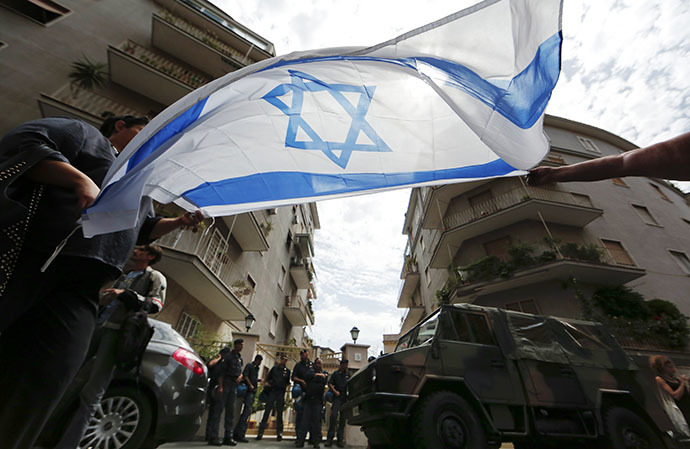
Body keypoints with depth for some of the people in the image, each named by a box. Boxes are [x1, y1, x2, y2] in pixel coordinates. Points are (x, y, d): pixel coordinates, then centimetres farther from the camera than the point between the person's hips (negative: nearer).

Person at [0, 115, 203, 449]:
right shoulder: (83, 132, 17)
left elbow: (145, 228, 34)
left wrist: (180, 221, 17)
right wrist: (79, 178, -15)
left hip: (81, 284, 5)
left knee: (46, 380, -5)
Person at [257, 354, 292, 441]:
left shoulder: (287, 371, 10)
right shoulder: (274, 368, 8)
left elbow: (287, 382, 14)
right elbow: (267, 378, 9)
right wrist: (266, 383, -8)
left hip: (281, 393, 1)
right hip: (272, 391, -1)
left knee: (279, 412, 5)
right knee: (267, 410, -3)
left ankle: (279, 432, 13)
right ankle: (261, 431, 3)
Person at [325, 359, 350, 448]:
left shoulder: (348, 374, 16)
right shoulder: (335, 373, 7)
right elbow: (330, 383, 3)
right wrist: (335, 391, -10)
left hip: (346, 398, 3)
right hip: (337, 397, -3)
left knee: (343, 419, 5)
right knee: (333, 415, -14)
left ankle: (340, 439, 14)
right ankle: (329, 438, -4)